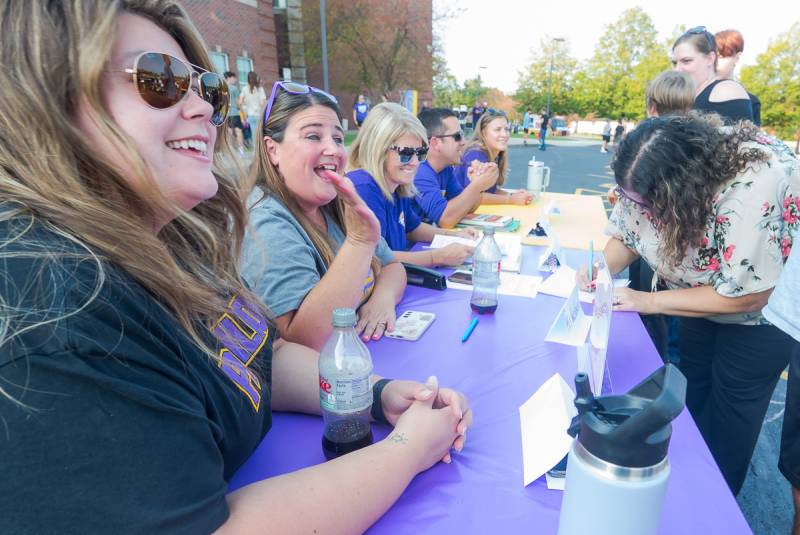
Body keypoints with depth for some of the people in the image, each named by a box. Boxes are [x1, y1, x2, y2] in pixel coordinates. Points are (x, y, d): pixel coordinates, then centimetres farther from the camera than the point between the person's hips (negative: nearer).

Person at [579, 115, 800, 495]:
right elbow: (627, 235, -5)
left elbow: (745, 295, -32)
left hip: (765, 301, -5)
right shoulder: (656, 174, -21)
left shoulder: (753, 188, -40)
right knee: (691, 401, 16)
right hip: (706, 291, 6)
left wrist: (647, 301, -29)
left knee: (726, 427, 5)